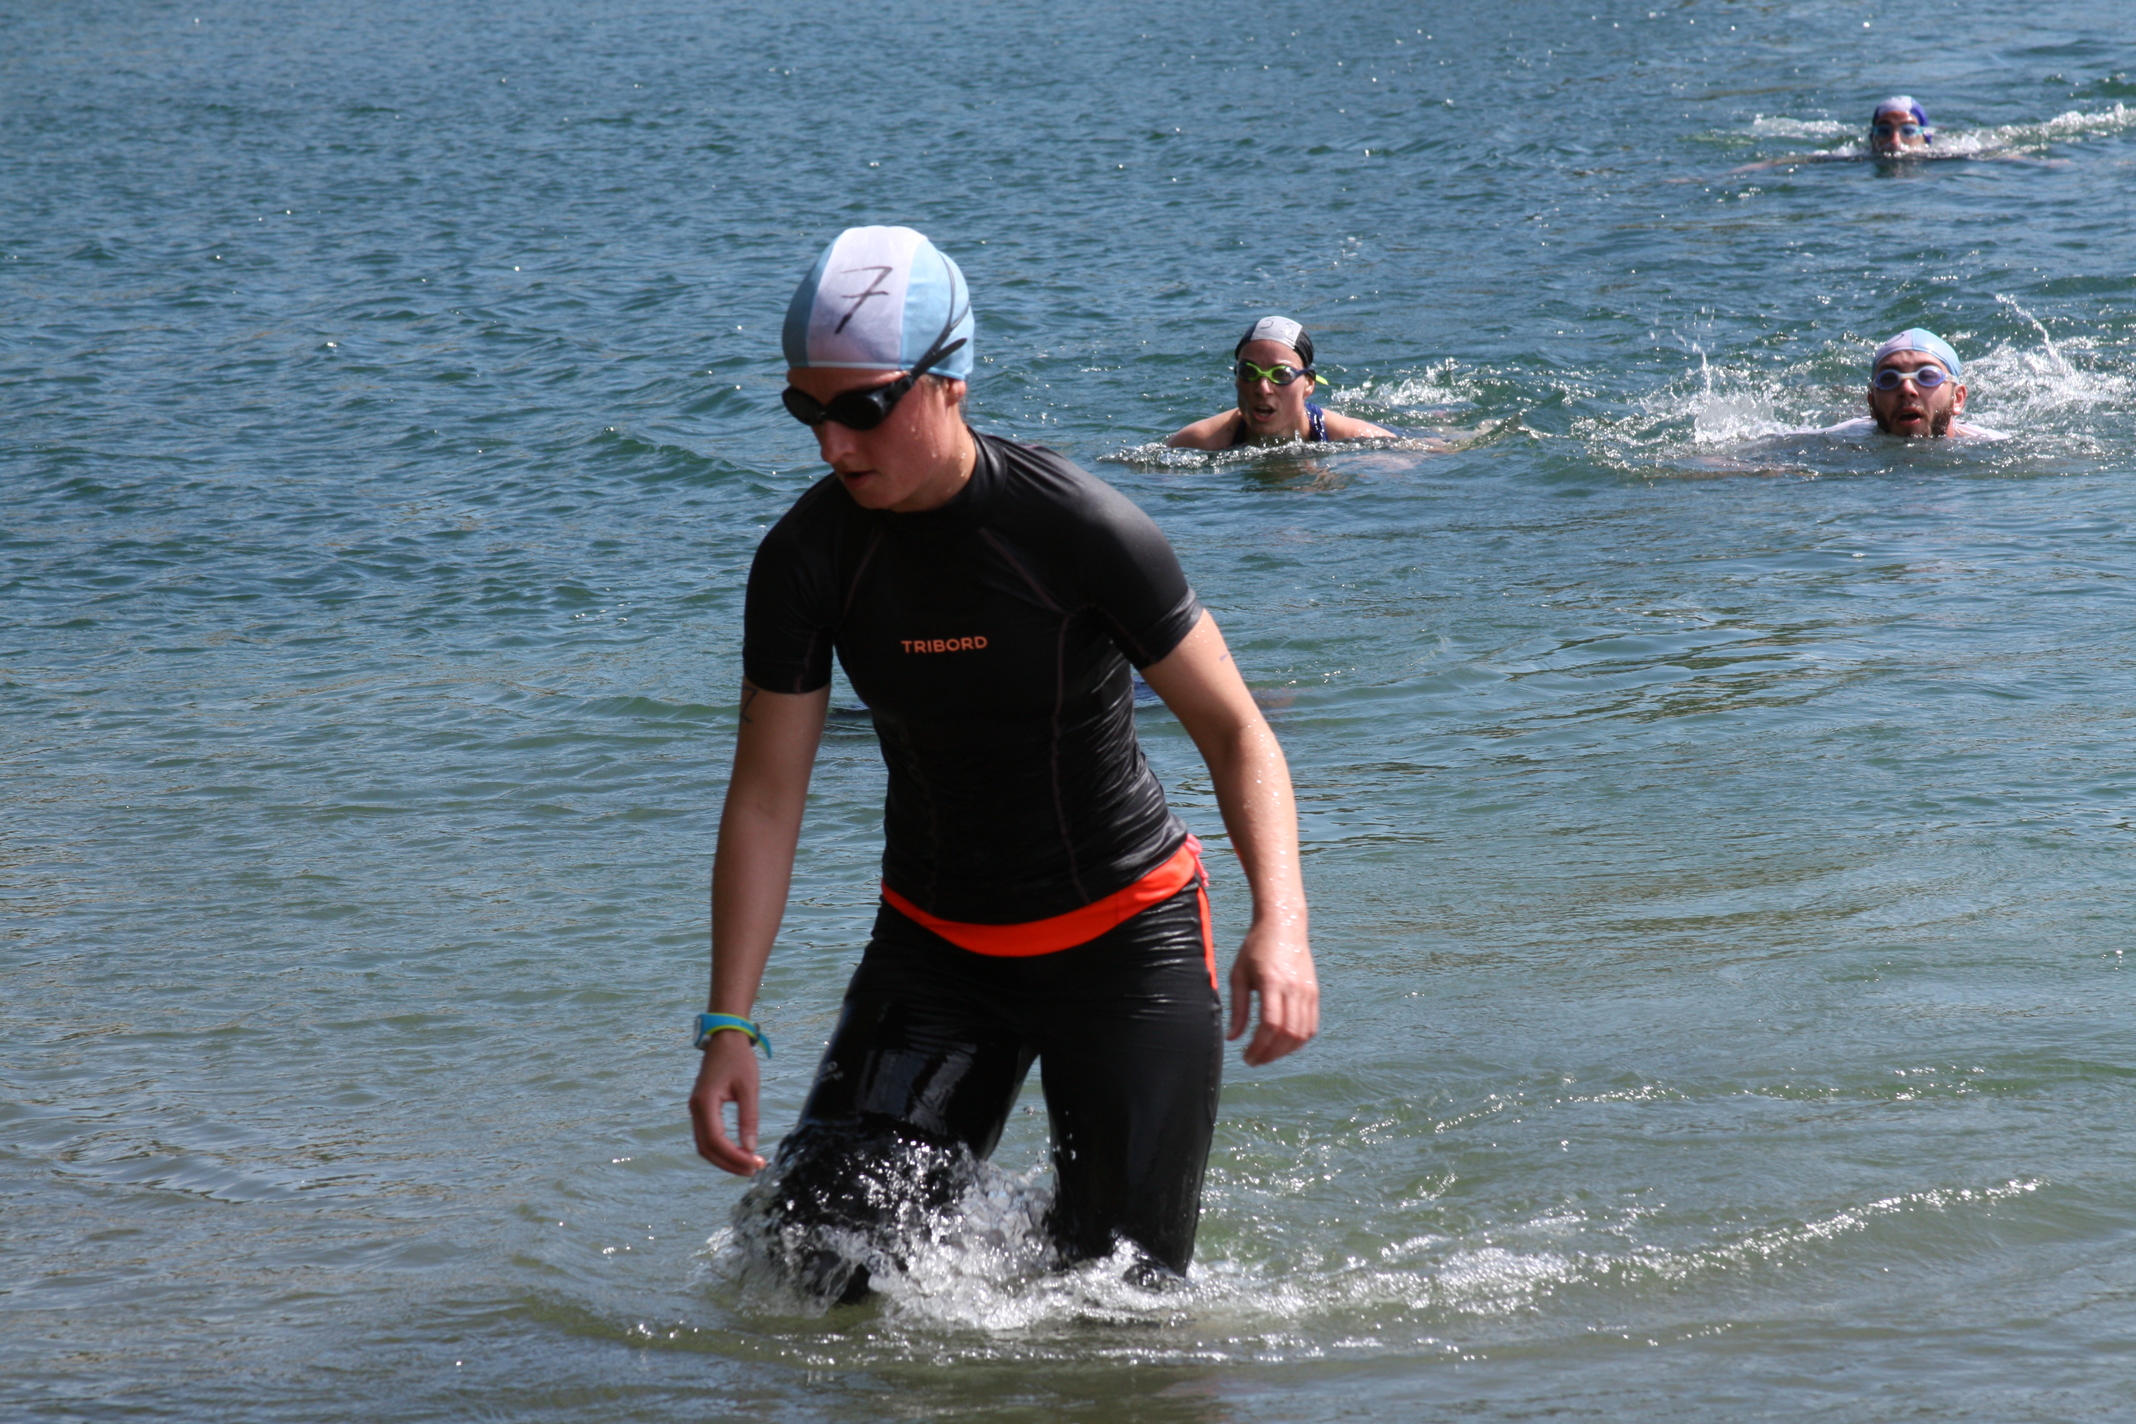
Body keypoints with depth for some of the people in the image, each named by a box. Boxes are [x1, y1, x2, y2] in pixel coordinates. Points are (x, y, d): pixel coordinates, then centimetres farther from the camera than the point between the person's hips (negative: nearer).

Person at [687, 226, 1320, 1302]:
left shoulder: (1077, 528, -20)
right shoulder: (808, 558, -10)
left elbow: (1233, 730, -15)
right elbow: (765, 798, -6)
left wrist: (1280, 922, -30)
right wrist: (729, 1028, -12)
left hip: (1123, 937, -3)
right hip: (935, 949, 3)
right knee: (823, 1255, -11)